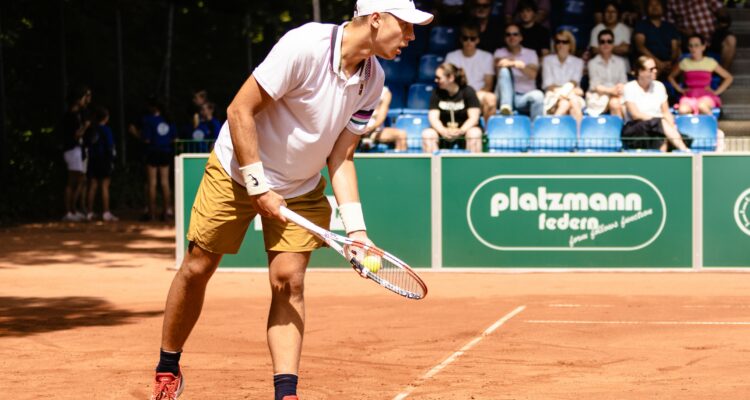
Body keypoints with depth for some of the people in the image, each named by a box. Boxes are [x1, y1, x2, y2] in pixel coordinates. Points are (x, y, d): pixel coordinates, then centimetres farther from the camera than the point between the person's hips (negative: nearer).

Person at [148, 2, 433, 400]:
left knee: (289, 280, -8)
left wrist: (355, 228, -12)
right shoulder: (304, 46, -29)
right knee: (197, 269, 3)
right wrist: (258, 186, -22)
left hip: (301, 188, 5)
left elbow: (340, 158, -2)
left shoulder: (372, 81, -8)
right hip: (236, 171, -5)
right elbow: (240, 111, -24)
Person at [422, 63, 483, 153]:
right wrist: (443, 131, -27)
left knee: (474, 133, -35)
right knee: (427, 134, -27)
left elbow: (473, 118, -11)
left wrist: (460, 131, -30)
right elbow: (433, 117, -6)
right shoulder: (437, 93, 2)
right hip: (444, 130, 2)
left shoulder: (468, 91, -5)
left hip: (464, 129, -2)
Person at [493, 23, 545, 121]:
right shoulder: (500, 52, 15)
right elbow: (499, 65, -10)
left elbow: (533, 74, -7)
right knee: (505, 70, -27)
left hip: (525, 98, 0)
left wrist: (522, 67, -29)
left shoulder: (530, 53, 14)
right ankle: (506, 107, -46)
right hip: (506, 96, 0)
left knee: (537, 95, -34)